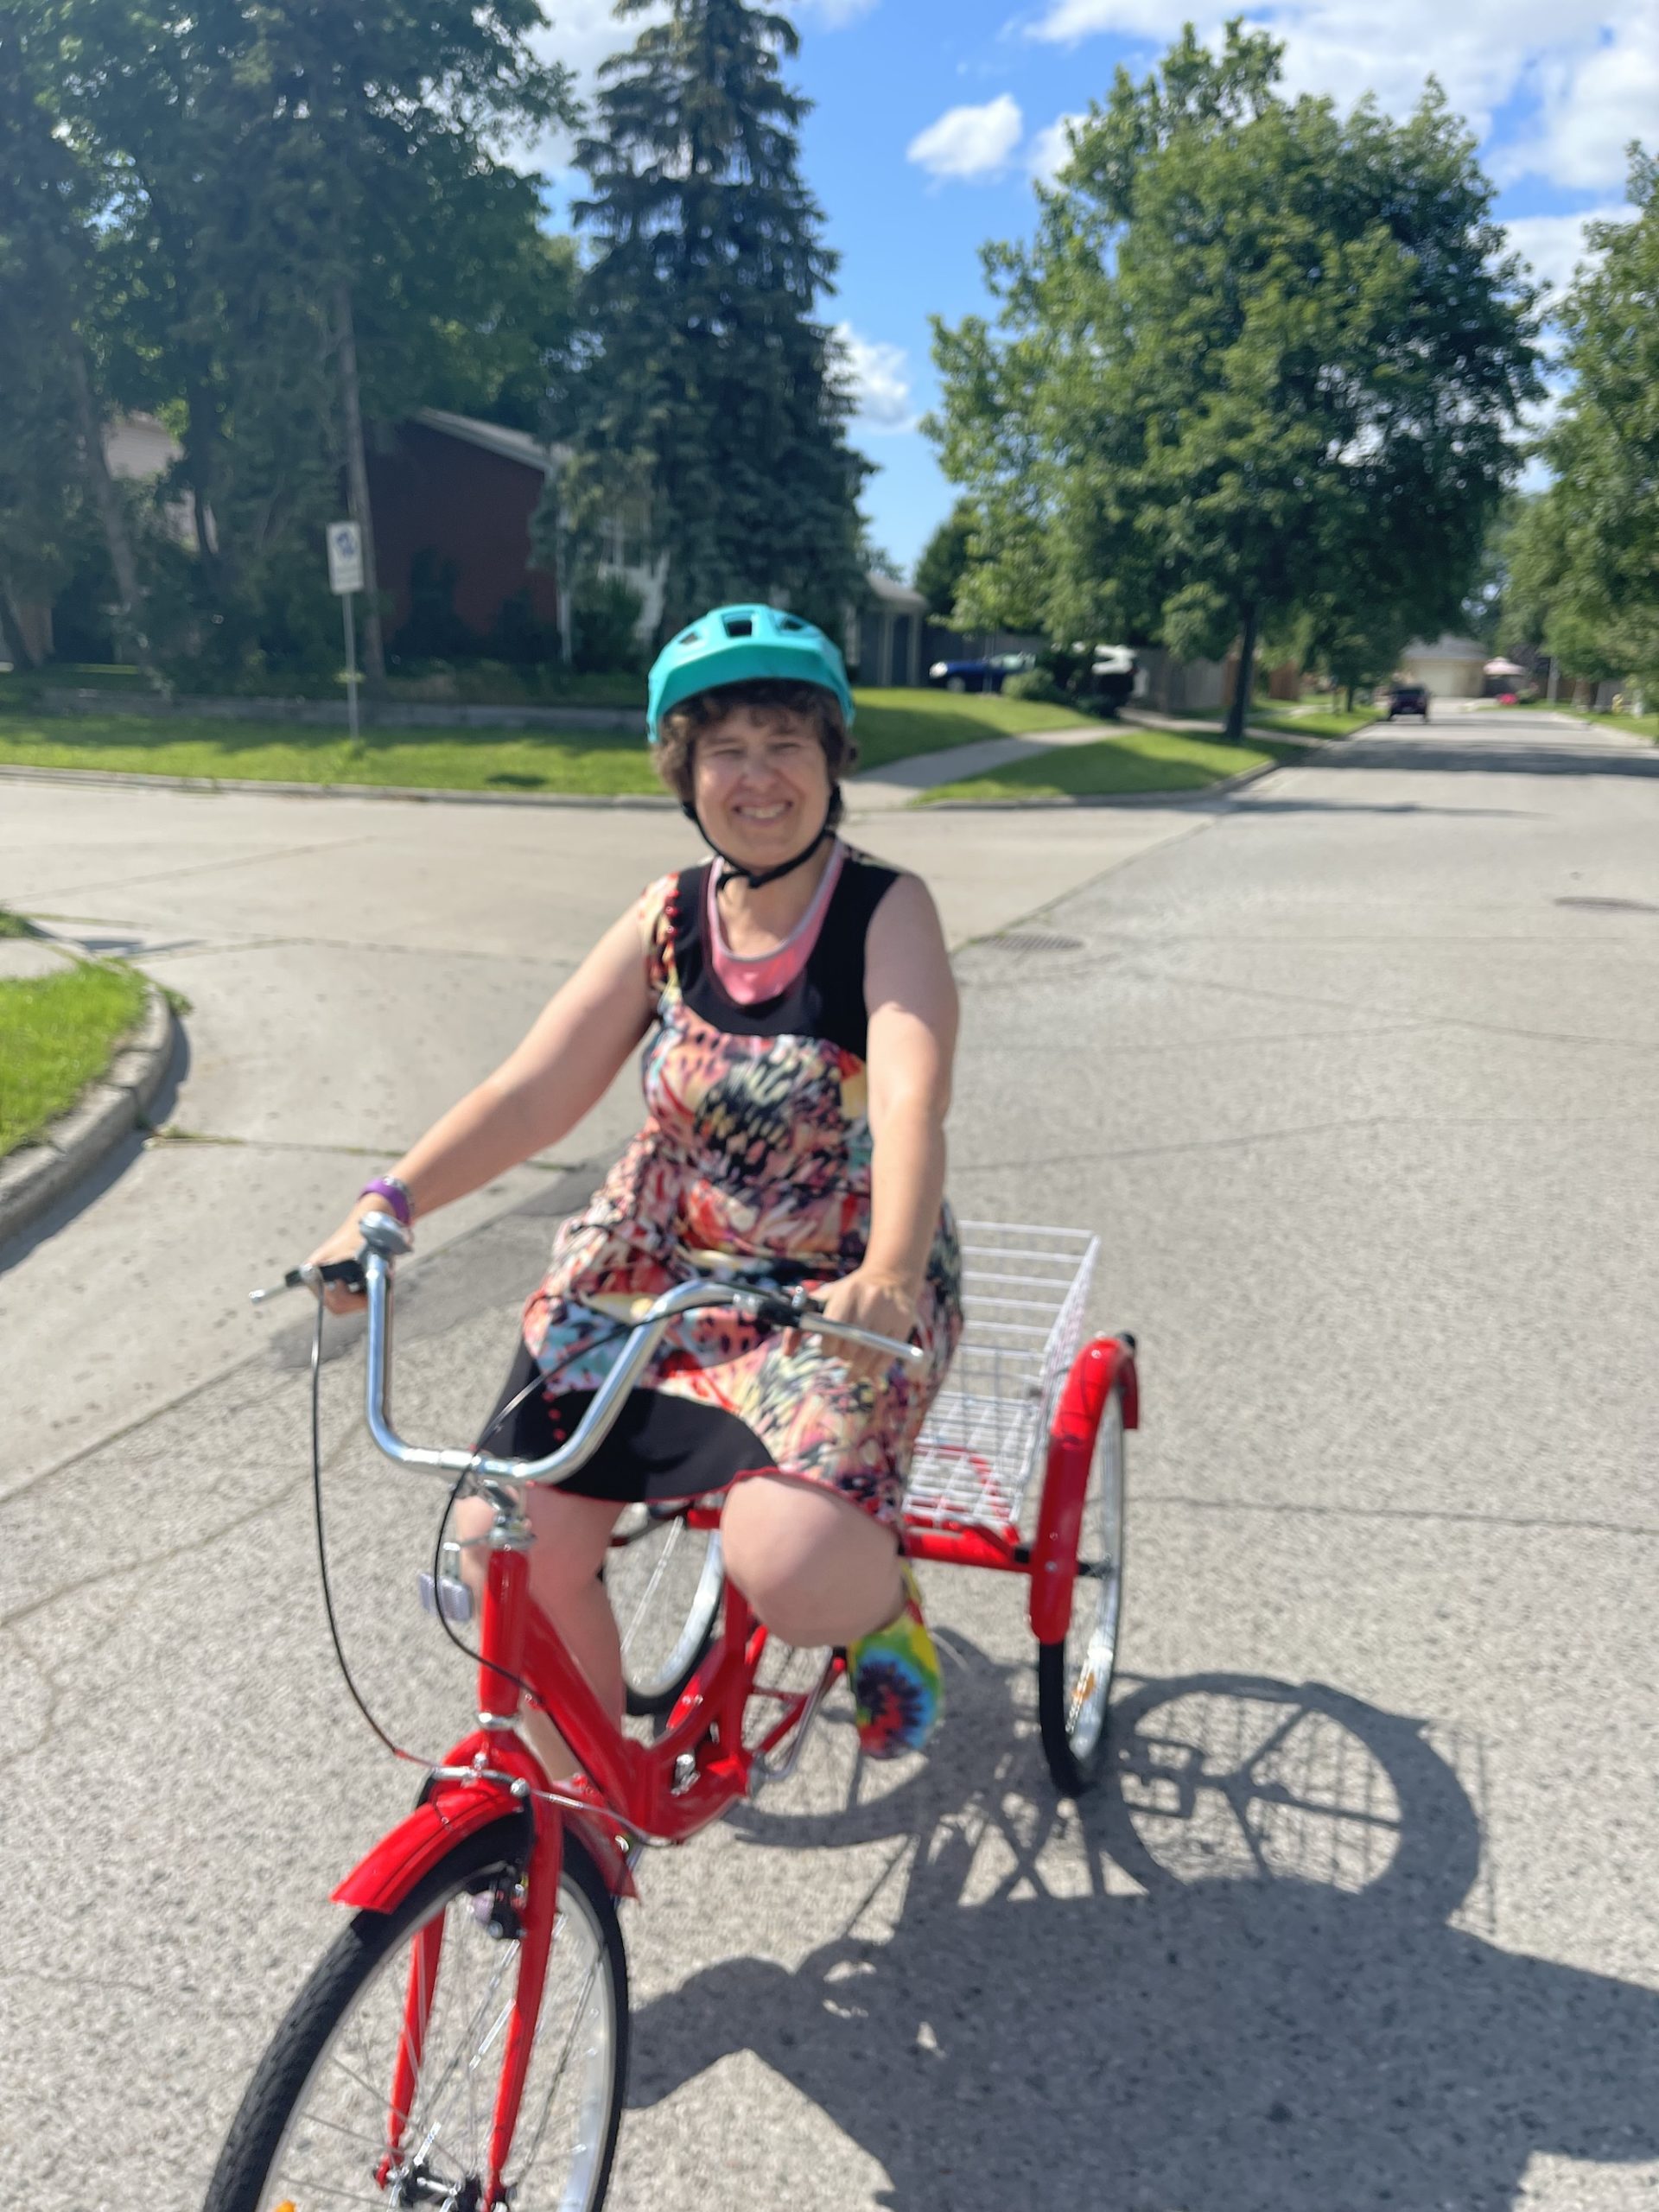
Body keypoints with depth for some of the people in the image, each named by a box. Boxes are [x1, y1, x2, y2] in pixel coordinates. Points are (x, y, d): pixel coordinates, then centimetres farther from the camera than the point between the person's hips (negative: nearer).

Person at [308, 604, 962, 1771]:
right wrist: (388, 1203, -19)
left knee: (790, 1572, -27)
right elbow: (532, 1091, -5)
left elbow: (911, 1102, -28)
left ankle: (884, 1597, 13)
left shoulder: (889, 912, -11)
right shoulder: (671, 916, 1)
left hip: (844, 1291, -4)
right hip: (661, 1265, 4)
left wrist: (890, 1272, -46)